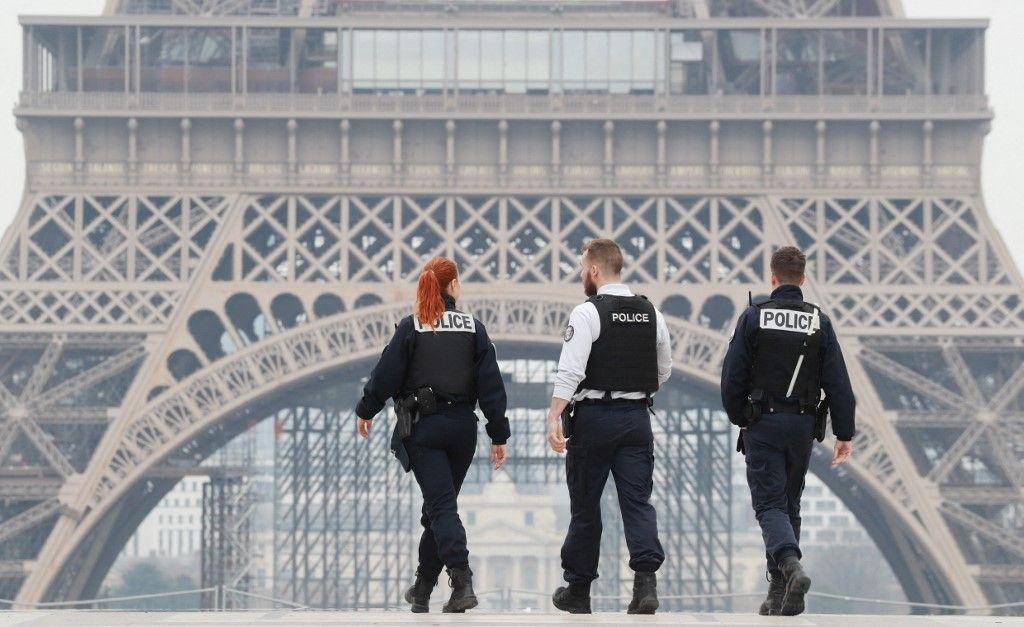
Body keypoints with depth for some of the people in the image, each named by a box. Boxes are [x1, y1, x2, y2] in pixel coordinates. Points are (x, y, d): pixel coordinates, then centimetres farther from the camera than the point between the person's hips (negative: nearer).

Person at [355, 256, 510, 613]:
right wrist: (499, 436, 4)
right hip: (462, 428, 3)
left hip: (423, 429, -3)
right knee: (440, 505, 15)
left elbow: (386, 374, -3)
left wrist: (366, 411, 14)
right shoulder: (473, 328, 2)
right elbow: (491, 385, 0)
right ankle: (423, 588, 23)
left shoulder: (411, 327, -5)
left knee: (441, 506, -9)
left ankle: (462, 581, -27)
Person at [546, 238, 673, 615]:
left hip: (594, 418, -4)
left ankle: (578, 591, 18)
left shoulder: (587, 314, -10)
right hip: (637, 419, 4)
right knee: (637, 502, 0)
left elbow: (570, 372, -18)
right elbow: (664, 371, 18)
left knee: (585, 506, 8)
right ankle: (646, 577, -22)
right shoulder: (651, 314, 8)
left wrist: (554, 419, -21)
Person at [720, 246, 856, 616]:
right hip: (802, 425, 3)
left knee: (770, 504, -5)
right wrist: (844, 435, 3)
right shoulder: (819, 322, 2)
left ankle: (791, 566, -32)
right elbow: (838, 382, -1)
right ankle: (779, 594, 15)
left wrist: (738, 419, 12)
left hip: (762, 423, -3)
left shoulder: (754, 318, -5)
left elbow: (732, 376, -4)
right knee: (789, 504, 14)